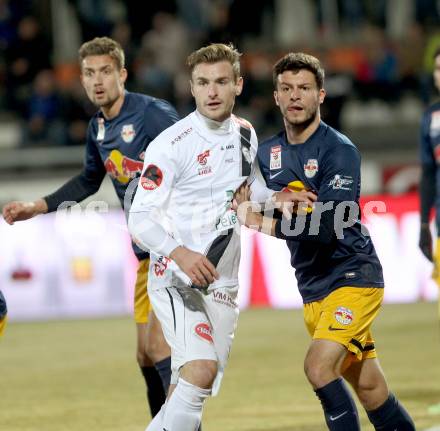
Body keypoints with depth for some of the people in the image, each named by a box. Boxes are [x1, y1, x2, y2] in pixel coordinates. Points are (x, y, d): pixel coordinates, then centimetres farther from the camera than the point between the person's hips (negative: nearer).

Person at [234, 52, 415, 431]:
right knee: (368, 386, 10)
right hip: (312, 288, 7)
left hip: (353, 276, -6)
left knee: (319, 367, -23)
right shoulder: (269, 152, 7)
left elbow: (327, 228, -24)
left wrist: (267, 224, -33)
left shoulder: (340, 150, -15)